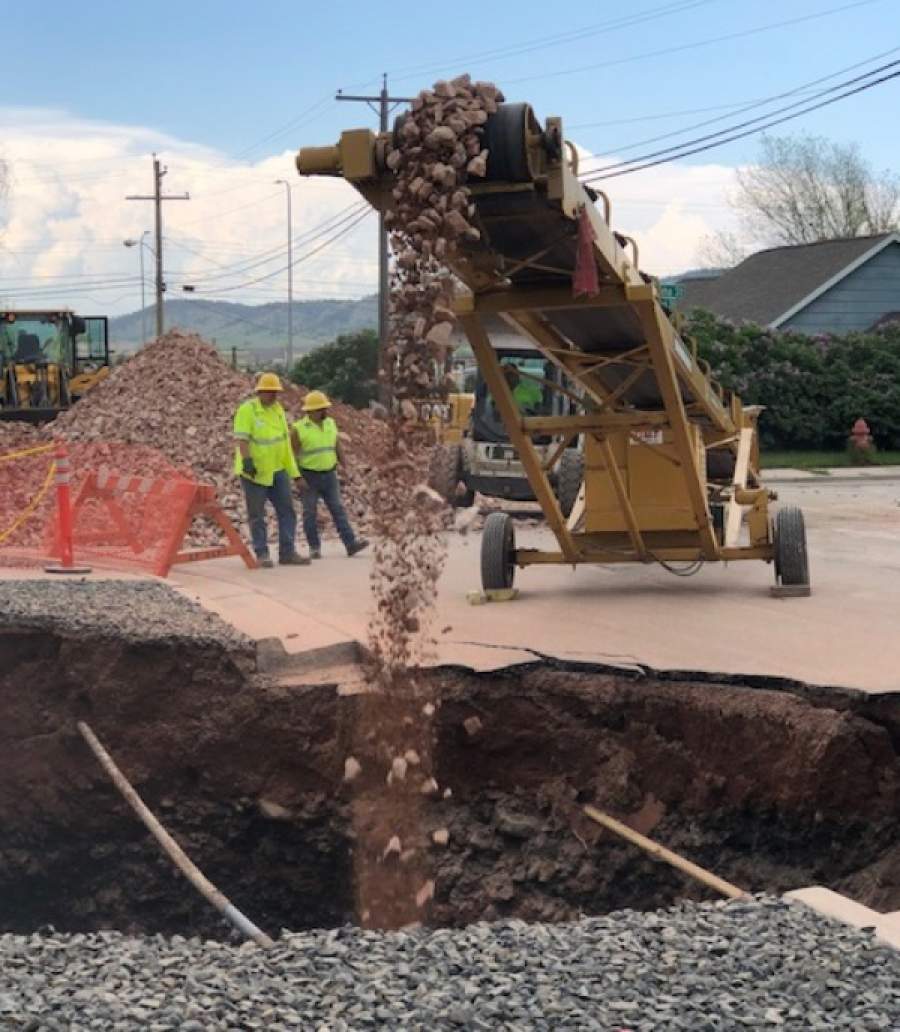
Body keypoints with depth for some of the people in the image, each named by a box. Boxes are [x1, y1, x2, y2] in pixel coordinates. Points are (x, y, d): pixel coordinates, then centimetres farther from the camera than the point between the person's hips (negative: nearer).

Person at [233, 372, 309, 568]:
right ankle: (262, 554, 9)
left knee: (287, 510, 2)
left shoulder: (278, 409, 9)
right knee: (257, 514, 2)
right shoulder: (247, 409, -11)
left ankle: (287, 552, 4)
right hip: (254, 471, -6)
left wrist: (291, 468, 17)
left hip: (277, 470, 6)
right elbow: (242, 438, -20)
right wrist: (247, 460, -32)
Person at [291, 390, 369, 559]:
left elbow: (338, 447, 9)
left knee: (338, 509, -3)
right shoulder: (298, 429, -11)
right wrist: (298, 478, -17)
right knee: (310, 513, 1)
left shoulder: (330, 424, 4)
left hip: (329, 476, 4)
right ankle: (314, 548, 9)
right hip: (308, 477, -4)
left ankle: (351, 544, -9)